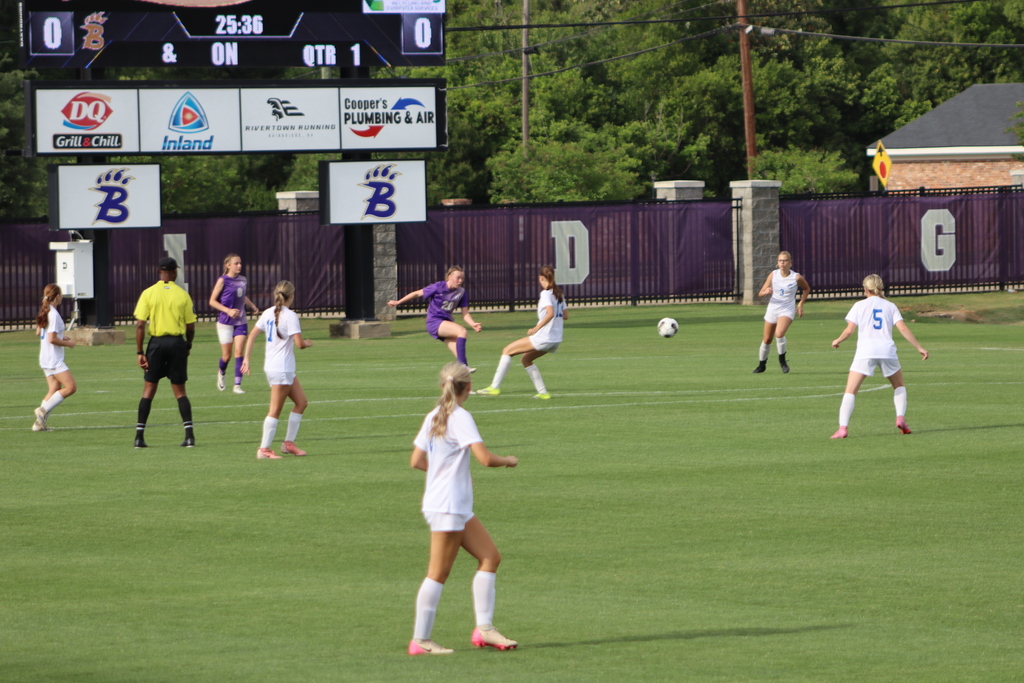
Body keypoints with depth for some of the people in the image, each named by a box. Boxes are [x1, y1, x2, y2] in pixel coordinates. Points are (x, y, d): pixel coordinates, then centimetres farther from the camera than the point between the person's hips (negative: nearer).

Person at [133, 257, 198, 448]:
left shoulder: (148, 294, -2)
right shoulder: (183, 295, 0)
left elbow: (140, 325, -6)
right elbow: (190, 327, 2)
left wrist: (140, 352, -3)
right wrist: (188, 346, 19)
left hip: (156, 343, 0)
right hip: (177, 342, 0)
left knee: (149, 389, 8)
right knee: (179, 391, 9)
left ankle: (139, 435, 4)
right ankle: (189, 434, -1)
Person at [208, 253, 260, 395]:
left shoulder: (242, 280, 7)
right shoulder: (223, 280, -9)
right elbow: (212, 301, -8)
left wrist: (253, 306, 9)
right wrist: (228, 311, -19)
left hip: (241, 322, 4)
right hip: (225, 322, -4)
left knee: (239, 352, -8)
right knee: (227, 355, 5)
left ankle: (238, 384, -7)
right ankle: (221, 373, 37)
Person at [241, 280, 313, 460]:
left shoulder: (268, 313, 8)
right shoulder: (290, 316, -15)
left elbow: (252, 336, 10)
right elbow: (299, 344, -19)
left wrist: (247, 358, 13)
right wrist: (308, 343, 3)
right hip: (282, 369, -9)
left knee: (301, 402, 15)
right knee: (275, 410, -4)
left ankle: (289, 443, 16)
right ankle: (264, 449, -2)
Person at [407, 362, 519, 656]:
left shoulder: (433, 417, 9)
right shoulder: (461, 418, -15)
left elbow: (417, 460, 12)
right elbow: (486, 458, -23)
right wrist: (509, 461, -4)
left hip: (458, 508, 9)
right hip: (448, 507, -9)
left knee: (490, 557, 10)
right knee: (439, 573, -5)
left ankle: (484, 628, 8)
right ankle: (420, 640, -1)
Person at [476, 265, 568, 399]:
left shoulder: (546, 293, -11)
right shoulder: (559, 294, 13)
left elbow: (550, 313, -26)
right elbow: (565, 316, 19)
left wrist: (536, 329, -21)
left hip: (544, 337, -9)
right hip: (556, 340, 9)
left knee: (507, 351, -2)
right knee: (526, 359, 25)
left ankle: (495, 387, -6)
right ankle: (543, 392, 18)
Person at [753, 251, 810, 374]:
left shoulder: (796, 277, -10)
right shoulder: (773, 275, -4)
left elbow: (807, 289, 11)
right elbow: (760, 293, -3)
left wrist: (801, 304, 2)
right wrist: (765, 292, -26)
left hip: (787, 310, -3)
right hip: (773, 308, 3)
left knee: (779, 334, -28)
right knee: (767, 339, 10)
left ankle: (782, 360, -5)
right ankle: (761, 365, 31)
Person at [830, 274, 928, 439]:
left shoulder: (860, 306, 9)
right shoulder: (890, 306, 14)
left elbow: (849, 329, 0)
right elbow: (903, 328, 3)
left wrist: (837, 341, 18)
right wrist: (919, 348, 5)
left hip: (865, 352, -2)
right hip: (887, 350, 2)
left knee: (850, 391, 0)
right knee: (899, 386, 25)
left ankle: (843, 428, -15)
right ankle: (901, 418, 7)